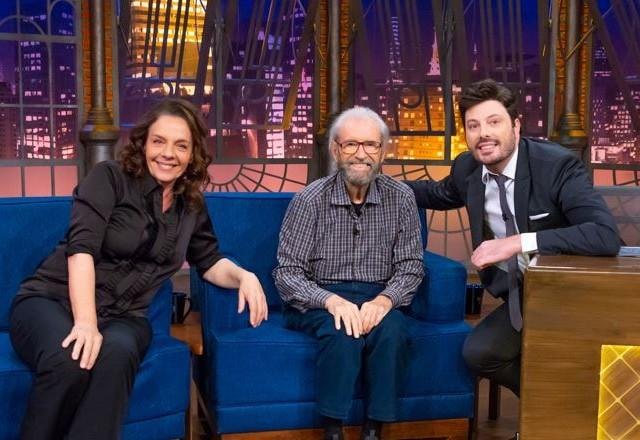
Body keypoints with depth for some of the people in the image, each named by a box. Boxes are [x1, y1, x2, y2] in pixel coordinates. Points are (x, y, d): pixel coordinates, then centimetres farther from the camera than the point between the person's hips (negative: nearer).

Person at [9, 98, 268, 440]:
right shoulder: (110, 177, -5)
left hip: (123, 317, 3)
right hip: (51, 301, -3)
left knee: (117, 355, -36)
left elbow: (209, 262, 19)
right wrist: (85, 322, -30)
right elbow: (81, 247, -17)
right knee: (69, 362, -38)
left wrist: (243, 275, -5)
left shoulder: (192, 206, 11)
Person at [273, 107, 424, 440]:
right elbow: (286, 273, -10)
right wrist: (331, 301, -28)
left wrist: (384, 300, -22)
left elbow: (410, 266, -1)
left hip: (377, 298, 2)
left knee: (391, 329, -29)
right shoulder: (310, 200, -8)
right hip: (319, 299, -2)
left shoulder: (401, 199, -1)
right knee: (343, 332, -32)